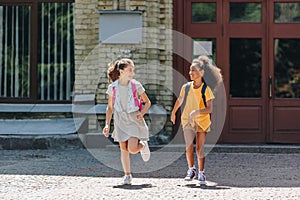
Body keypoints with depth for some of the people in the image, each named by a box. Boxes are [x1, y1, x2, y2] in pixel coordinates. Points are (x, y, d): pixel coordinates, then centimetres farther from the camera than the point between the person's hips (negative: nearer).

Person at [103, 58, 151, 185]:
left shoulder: (136, 85, -5)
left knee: (132, 149, -14)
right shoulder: (113, 87, -1)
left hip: (134, 119, -2)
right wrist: (107, 124, 2)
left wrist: (142, 113, -11)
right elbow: (110, 107, 9)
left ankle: (143, 145, 21)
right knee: (123, 149, 1)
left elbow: (147, 102, 6)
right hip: (120, 120, 2)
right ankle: (127, 175, 14)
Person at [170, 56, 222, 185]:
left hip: (202, 121, -1)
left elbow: (209, 109, -15)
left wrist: (196, 112, -30)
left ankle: (201, 173, 16)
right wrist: (173, 113, 29)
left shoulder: (206, 89, -11)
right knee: (189, 146, -15)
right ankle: (191, 170, 3)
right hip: (187, 120, 1)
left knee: (200, 148, 3)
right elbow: (179, 100, 16)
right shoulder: (186, 87, -3)